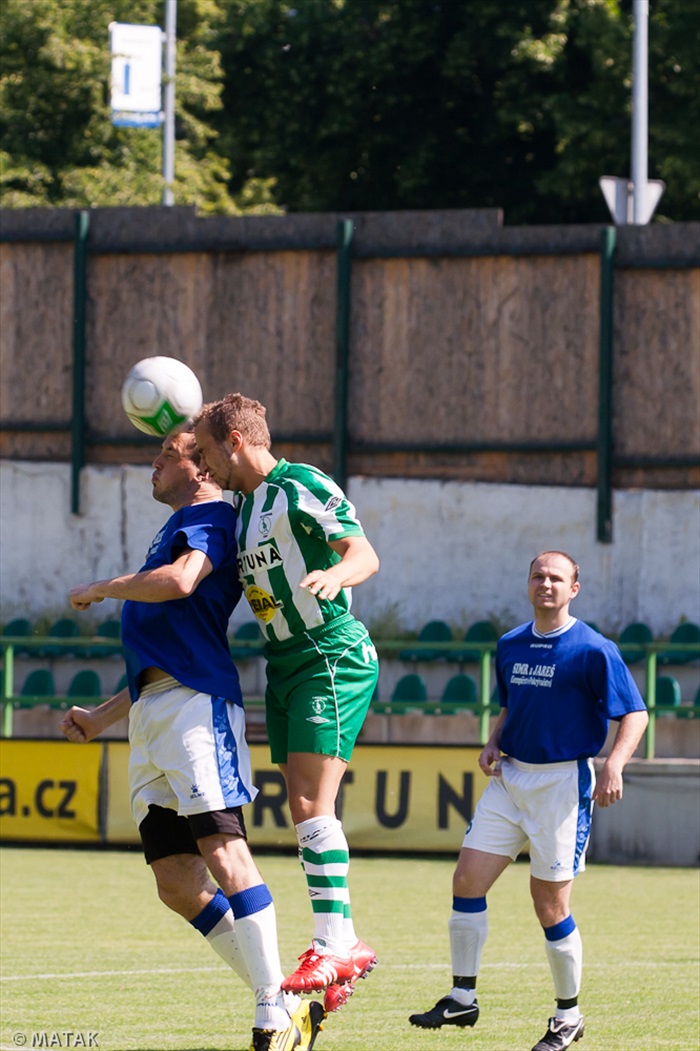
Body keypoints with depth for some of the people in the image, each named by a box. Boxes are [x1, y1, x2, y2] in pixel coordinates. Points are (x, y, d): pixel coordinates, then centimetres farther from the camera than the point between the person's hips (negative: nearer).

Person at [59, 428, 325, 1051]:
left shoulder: (211, 519, 1)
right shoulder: (179, 530, 30)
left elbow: (179, 582, -21)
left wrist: (101, 589, -5)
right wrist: (101, 717, 32)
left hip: (195, 702, -10)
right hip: (150, 714, 10)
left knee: (223, 851, -19)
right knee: (177, 883, 1)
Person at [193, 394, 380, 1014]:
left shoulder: (301, 487, -12)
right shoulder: (245, 503, 16)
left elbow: (364, 554, -20)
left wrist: (333, 575, -39)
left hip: (331, 656, -9)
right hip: (285, 662, 9)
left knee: (312, 804, -16)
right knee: (302, 809, 5)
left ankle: (334, 946, -16)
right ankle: (344, 947, 8)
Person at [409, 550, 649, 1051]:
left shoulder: (593, 650, -10)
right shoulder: (511, 645, 10)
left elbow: (635, 713, -9)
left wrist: (614, 764, -25)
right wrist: (493, 744, 5)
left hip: (564, 782, -6)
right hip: (511, 777, 6)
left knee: (550, 905, -3)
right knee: (467, 880, -2)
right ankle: (463, 998, 7)